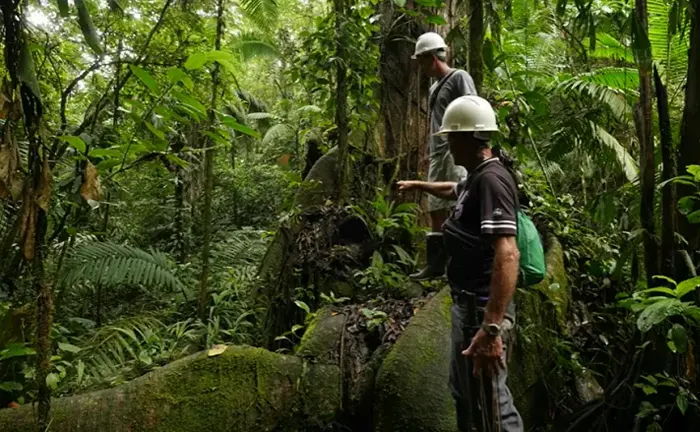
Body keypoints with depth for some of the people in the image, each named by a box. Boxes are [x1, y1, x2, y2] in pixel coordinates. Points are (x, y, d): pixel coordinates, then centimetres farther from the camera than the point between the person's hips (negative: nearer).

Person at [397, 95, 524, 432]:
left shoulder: (491, 180, -22)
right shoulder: (478, 178, 9)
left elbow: (507, 254, -33)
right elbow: (456, 191, 35)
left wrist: (491, 328, -37)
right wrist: (418, 185, 49)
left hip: (482, 309, -10)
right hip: (468, 304, 10)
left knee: (489, 403, 1)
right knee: (463, 391, 23)